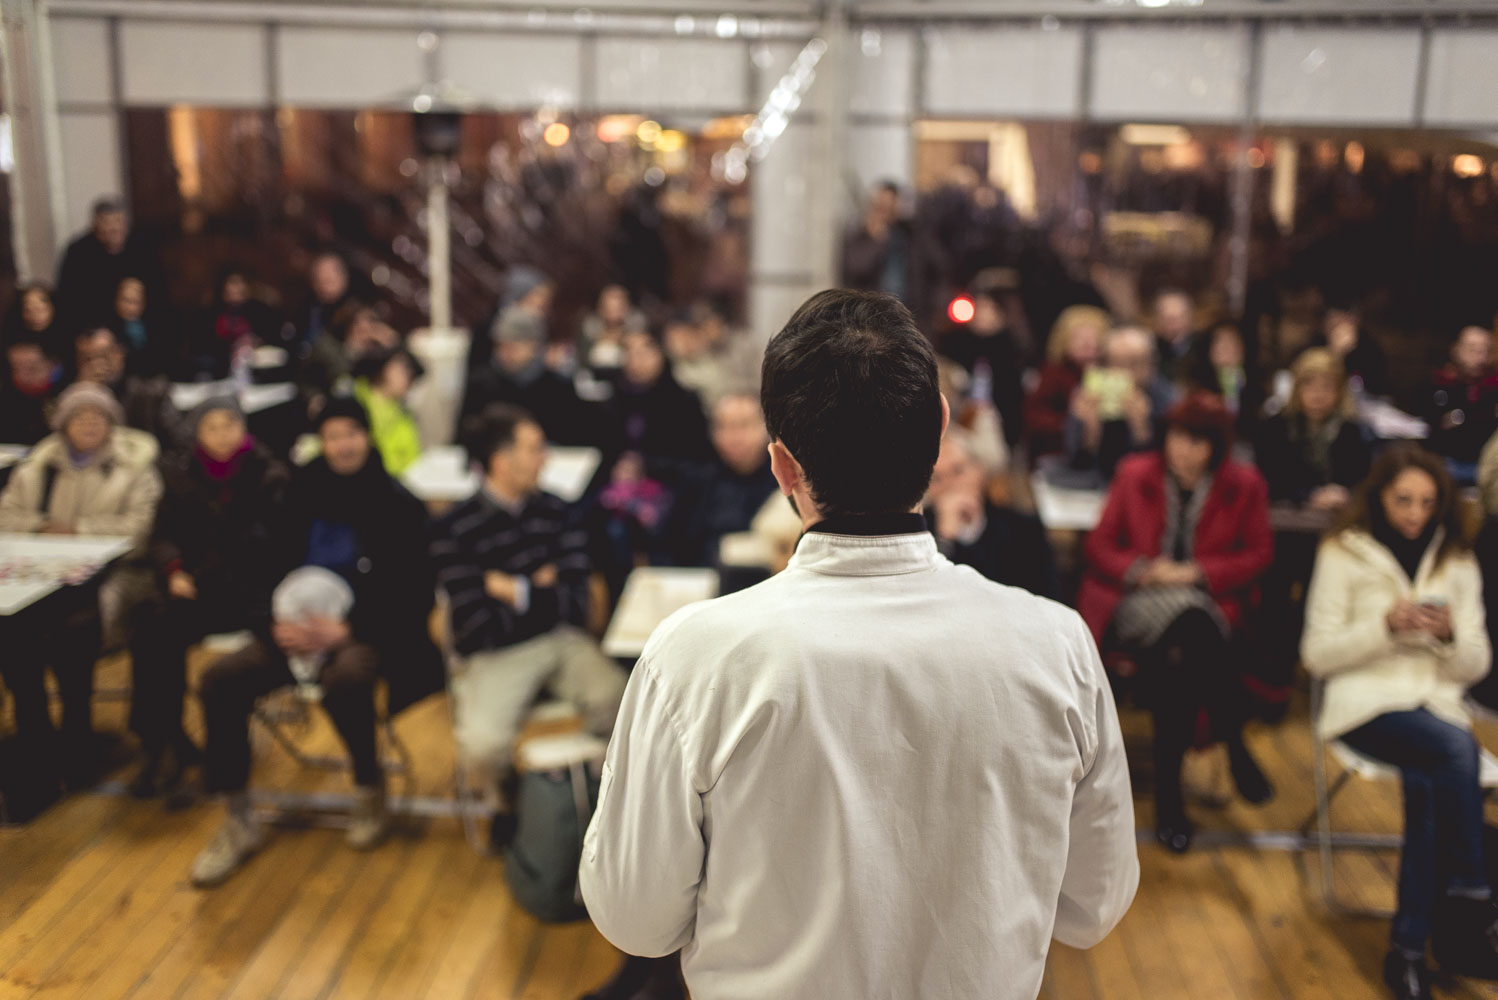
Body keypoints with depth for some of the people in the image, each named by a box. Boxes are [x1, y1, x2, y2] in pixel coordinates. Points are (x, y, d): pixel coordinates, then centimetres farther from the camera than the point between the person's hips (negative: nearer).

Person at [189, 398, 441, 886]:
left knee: (346, 679, -38)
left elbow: (413, 594, -5)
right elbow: (270, 571, 14)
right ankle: (238, 822, -7)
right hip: (298, 630, 4)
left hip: (364, 633, -4)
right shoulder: (300, 497, 10)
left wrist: (348, 630, -17)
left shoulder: (397, 506, -1)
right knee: (219, 681, -20)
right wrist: (277, 624, -8)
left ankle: (370, 788, -7)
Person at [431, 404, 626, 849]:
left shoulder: (555, 512, 3)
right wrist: (542, 590, -5)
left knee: (616, 697, -24)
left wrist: (514, 590, -8)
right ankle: (509, 790, 12)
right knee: (483, 745, -28)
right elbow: (478, 629, -14)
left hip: (560, 639, 3)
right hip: (496, 656, -3)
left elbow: (576, 604, -2)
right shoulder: (454, 530, -10)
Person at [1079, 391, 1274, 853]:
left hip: (1206, 601, 1)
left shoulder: (1244, 485, 8)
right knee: (1190, 629, -36)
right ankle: (1234, 746, -23)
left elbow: (1259, 555, 7)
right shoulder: (1134, 474, 9)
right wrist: (1144, 570, -12)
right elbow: (1100, 546, 9)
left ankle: (1168, 791, -24)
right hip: (1135, 601, 0)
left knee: (1175, 657, -35)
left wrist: (1194, 572, -8)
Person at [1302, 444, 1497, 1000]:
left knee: (1427, 783, -31)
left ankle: (1409, 949, -21)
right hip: (1365, 703, -3)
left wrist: (1450, 634, -10)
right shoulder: (1343, 554, 4)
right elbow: (1317, 655, -1)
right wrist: (1386, 626, -15)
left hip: (1438, 704, 3)